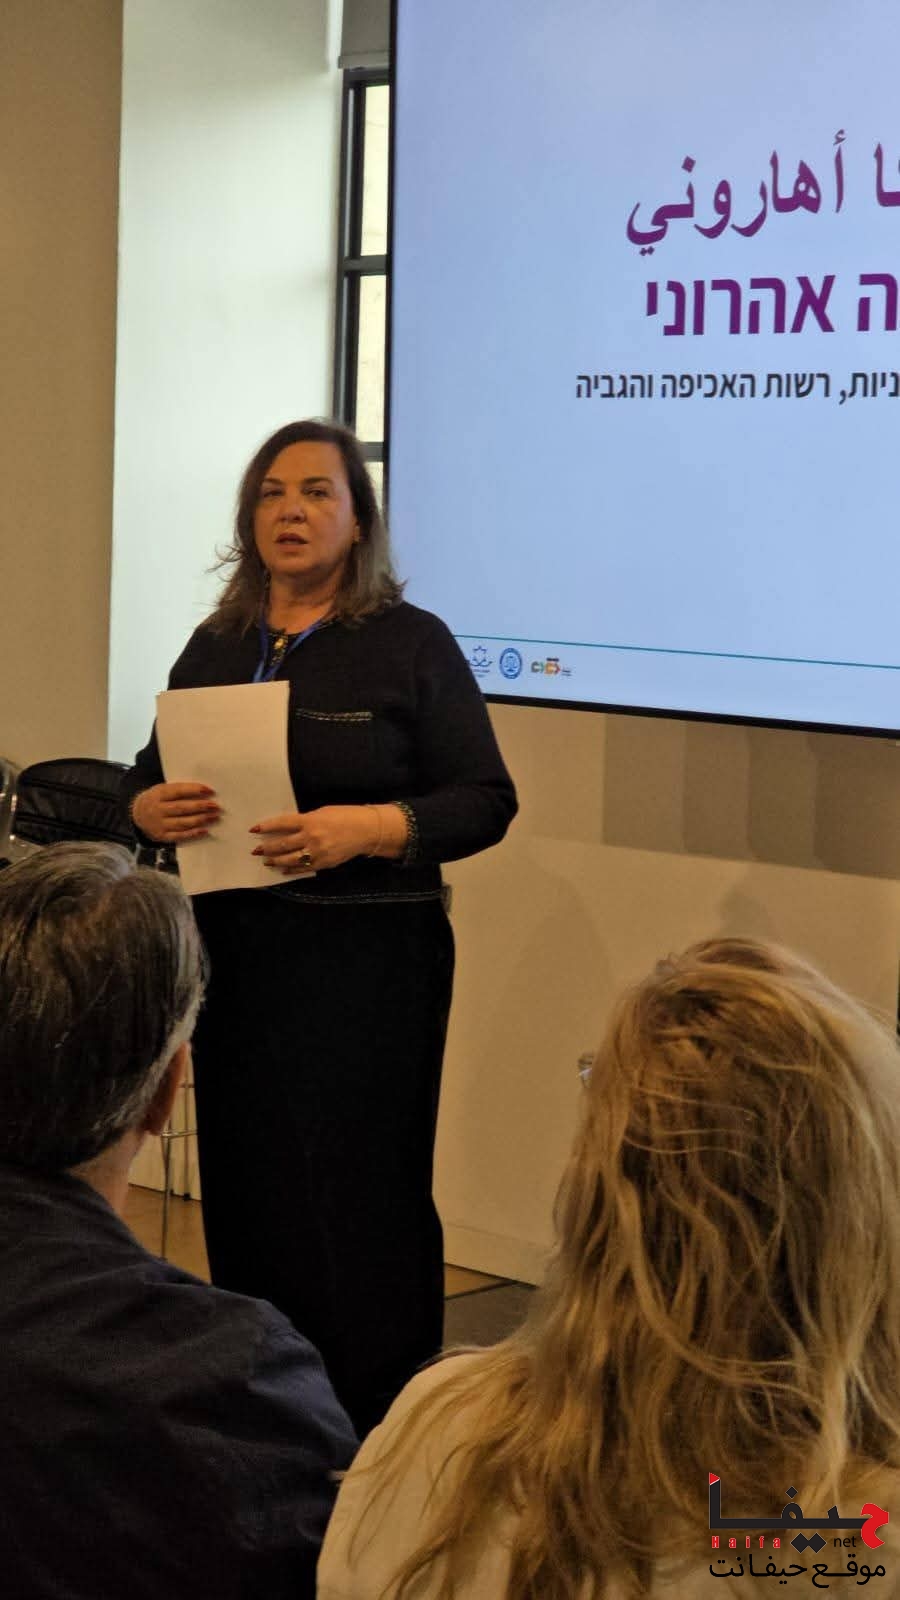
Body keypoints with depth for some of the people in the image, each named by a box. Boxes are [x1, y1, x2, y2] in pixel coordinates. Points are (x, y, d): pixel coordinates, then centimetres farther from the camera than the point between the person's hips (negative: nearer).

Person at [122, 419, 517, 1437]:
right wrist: (151, 809, -7)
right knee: (245, 1192, 7)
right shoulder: (215, 647, 13)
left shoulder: (411, 645, -2)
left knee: (360, 1198, -4)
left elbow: (485, 802, -5)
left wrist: (369, 829, -21)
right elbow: (150, 779, 17)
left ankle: (379, 1428, 5)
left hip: (367, 963, -5)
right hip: (235, 957, 5)